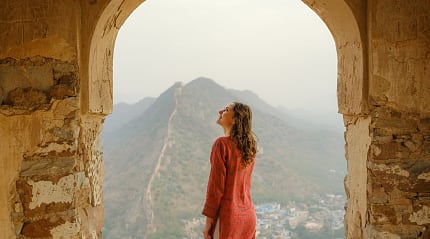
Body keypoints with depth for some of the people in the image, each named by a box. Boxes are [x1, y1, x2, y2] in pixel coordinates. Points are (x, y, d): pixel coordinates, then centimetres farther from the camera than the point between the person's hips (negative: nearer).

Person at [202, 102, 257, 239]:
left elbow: (216, 186, -14)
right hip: (248, 215, 7)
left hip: (228, 216, -7)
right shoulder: (249, 147, 7)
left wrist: (208, 222, -9)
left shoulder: (222, 144, -14)